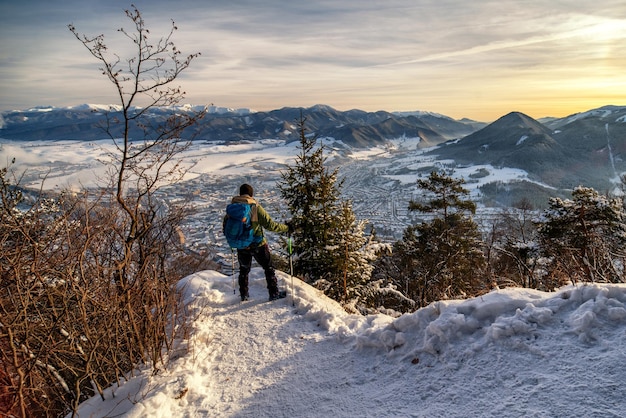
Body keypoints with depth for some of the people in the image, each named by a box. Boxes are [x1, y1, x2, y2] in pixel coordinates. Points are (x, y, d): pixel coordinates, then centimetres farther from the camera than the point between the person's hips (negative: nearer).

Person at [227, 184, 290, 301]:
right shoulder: (255, 207, -18)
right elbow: (269, 224, -18)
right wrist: (286, 228, -6)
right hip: (258, 245, -4)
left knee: (244, 270, 24)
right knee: (269, 268, 13)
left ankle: (244, 295, 31)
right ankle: (274, 293, 16)